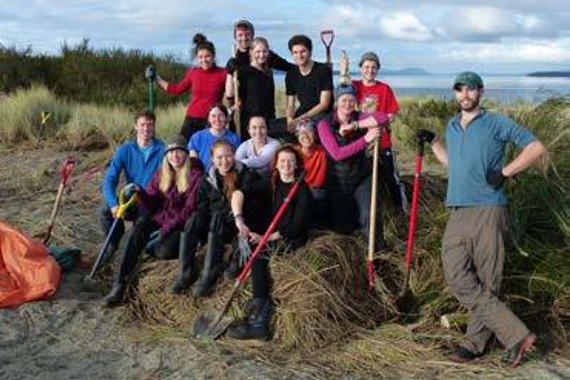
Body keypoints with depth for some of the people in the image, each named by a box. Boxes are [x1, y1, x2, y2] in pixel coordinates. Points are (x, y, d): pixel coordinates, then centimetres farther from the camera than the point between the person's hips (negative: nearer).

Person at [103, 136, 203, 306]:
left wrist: (165, 230, -20)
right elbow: (151, 206, 7)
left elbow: (189, 210, -13)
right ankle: (119, 285, -28)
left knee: (163, 251, -33)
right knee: (136, 230, -27)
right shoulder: (160, 174, 10)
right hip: (159, 219, 4)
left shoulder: (195, 176, -6)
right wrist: (140, 192, -14)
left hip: (181, 224, -4)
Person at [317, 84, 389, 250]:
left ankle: (379, 248, 7)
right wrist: (365, 139, -31)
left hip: (362, 176, 0)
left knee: (371, 214, -20)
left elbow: (383, 117, -25)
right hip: (338, 180, 0)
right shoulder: (324, 125, -12)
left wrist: (355, 125, -31)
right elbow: (337, 154, -25)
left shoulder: (359, 118, -5)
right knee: (342, 229, 12)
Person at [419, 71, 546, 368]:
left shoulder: (496, 123, 1)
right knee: (457, 278, -6)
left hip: (487, 211, -6)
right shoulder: (452, 127, 21)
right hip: (457, 214, 6)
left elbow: (536, 147, -3)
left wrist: (505, 172, -8)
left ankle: (477, 341, 7)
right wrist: (432, 142, 28)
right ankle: (515, 334, -1)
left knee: (486, 282, -2)